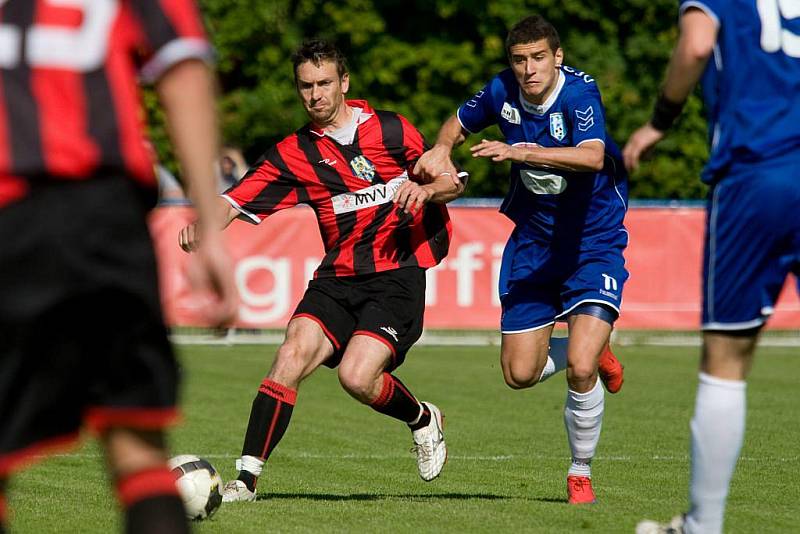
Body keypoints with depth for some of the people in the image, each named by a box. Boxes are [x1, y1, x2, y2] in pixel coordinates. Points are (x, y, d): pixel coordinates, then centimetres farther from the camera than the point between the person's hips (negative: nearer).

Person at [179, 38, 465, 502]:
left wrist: (425, 189, -17)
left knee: (357, 377, -21)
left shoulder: (390, 130, 3)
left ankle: (424, 419, 12)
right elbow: (234, 202, -3)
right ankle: (247, 477, -19)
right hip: (337, 277, 3)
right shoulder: (293, 154, 7)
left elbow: (453, 183, 7)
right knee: (293, 354, -21)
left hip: (397, 277, -3)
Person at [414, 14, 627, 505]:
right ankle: (593, 352, 35)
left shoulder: (579, 92, -21)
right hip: (533, 241, 5)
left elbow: (591, 156, -41)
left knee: (579, 368, -20)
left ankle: (581, 472, 5)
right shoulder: (502, 92, -5)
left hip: (593, 244, -5)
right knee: (520, 373, 3)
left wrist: (521, 152, -49)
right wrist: (442, 149, -4)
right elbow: (460, 122, 17)